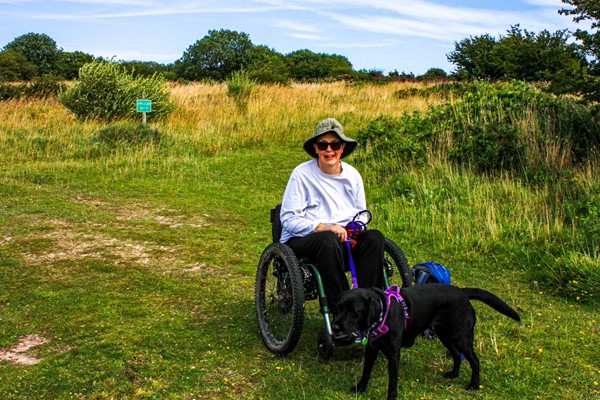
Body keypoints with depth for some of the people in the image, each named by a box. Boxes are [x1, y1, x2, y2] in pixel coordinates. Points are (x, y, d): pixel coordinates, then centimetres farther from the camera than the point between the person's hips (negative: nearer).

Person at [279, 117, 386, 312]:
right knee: (328, 241, -38)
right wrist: (322, 227, -24)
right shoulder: (302, 174, -4)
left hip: (345, 238, 5)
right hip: (302, 239, -4)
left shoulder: (352, 175, 11)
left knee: (374, 237, -25)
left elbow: (362, 214, 21)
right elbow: (288, 219, -9)